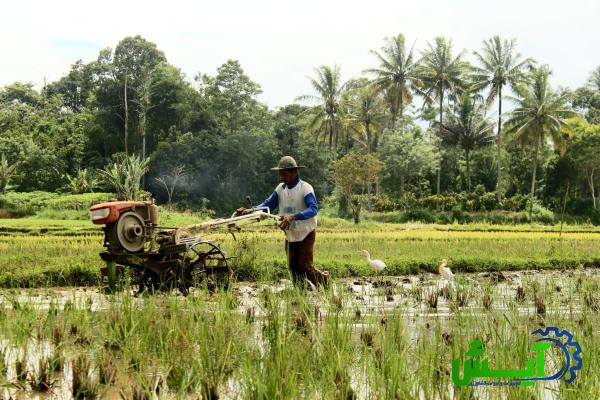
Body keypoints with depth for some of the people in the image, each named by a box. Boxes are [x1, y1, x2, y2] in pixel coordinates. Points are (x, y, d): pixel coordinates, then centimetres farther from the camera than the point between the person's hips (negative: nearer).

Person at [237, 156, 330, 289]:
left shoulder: (305, 188, -18)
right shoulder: (281, 188, 0)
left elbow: (313, 209, -32)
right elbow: (269, 204, -3)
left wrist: (293, 217, -47)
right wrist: (251, 210, -21)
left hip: (306, 234, -6)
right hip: (290, 235, 6)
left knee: (304, 266, -7)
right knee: (293, 267, 6)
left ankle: (323, 279, 19)